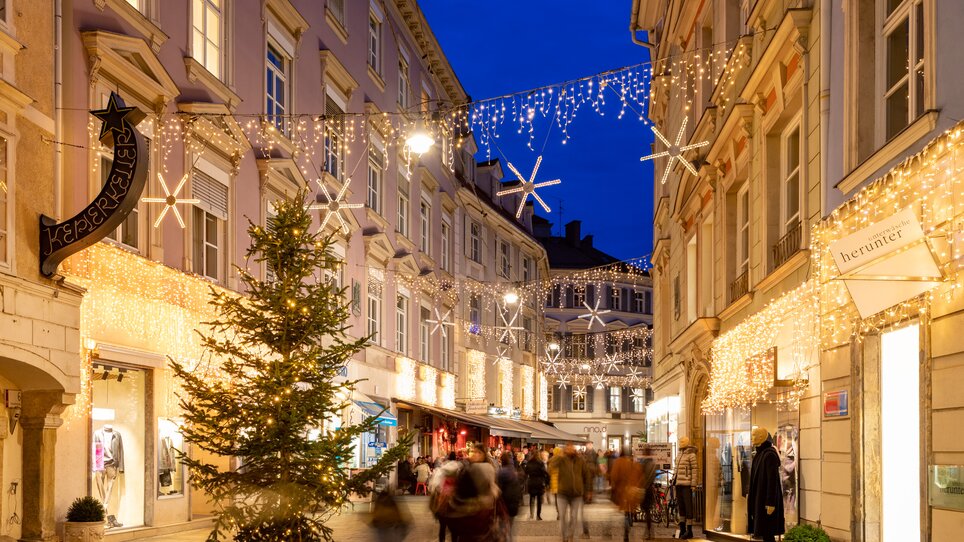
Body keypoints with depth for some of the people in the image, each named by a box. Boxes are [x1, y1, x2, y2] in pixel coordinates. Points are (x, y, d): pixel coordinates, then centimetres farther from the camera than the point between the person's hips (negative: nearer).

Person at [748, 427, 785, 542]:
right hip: (759, 497, 10)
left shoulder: (769, 454, -17)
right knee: (764, 532, 11)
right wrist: (751, 497, 20)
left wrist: (770, 503, -22)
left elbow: (772, 479, -20)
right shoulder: (760, 453, 12)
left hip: (766, 499, -10)